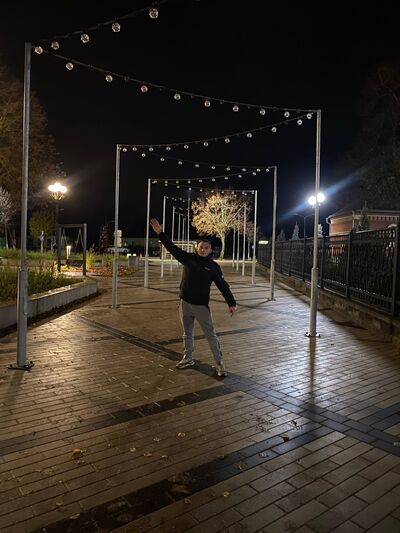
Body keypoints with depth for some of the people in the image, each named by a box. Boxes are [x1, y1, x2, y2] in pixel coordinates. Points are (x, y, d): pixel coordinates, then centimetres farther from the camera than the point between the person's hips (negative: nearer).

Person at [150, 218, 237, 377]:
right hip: (185, 303, 3)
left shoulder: (213, 266, -4)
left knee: (210, 335, 0)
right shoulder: (188, 258, 1)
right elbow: (172, 248, 2)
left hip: (201, 305, -3)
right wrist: (160, 233, -4)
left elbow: (223, 286, -4)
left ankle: (219, 363, 8)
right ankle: (188, 359, 31)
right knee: (187, 333, 16)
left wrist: (231, 303, -8)